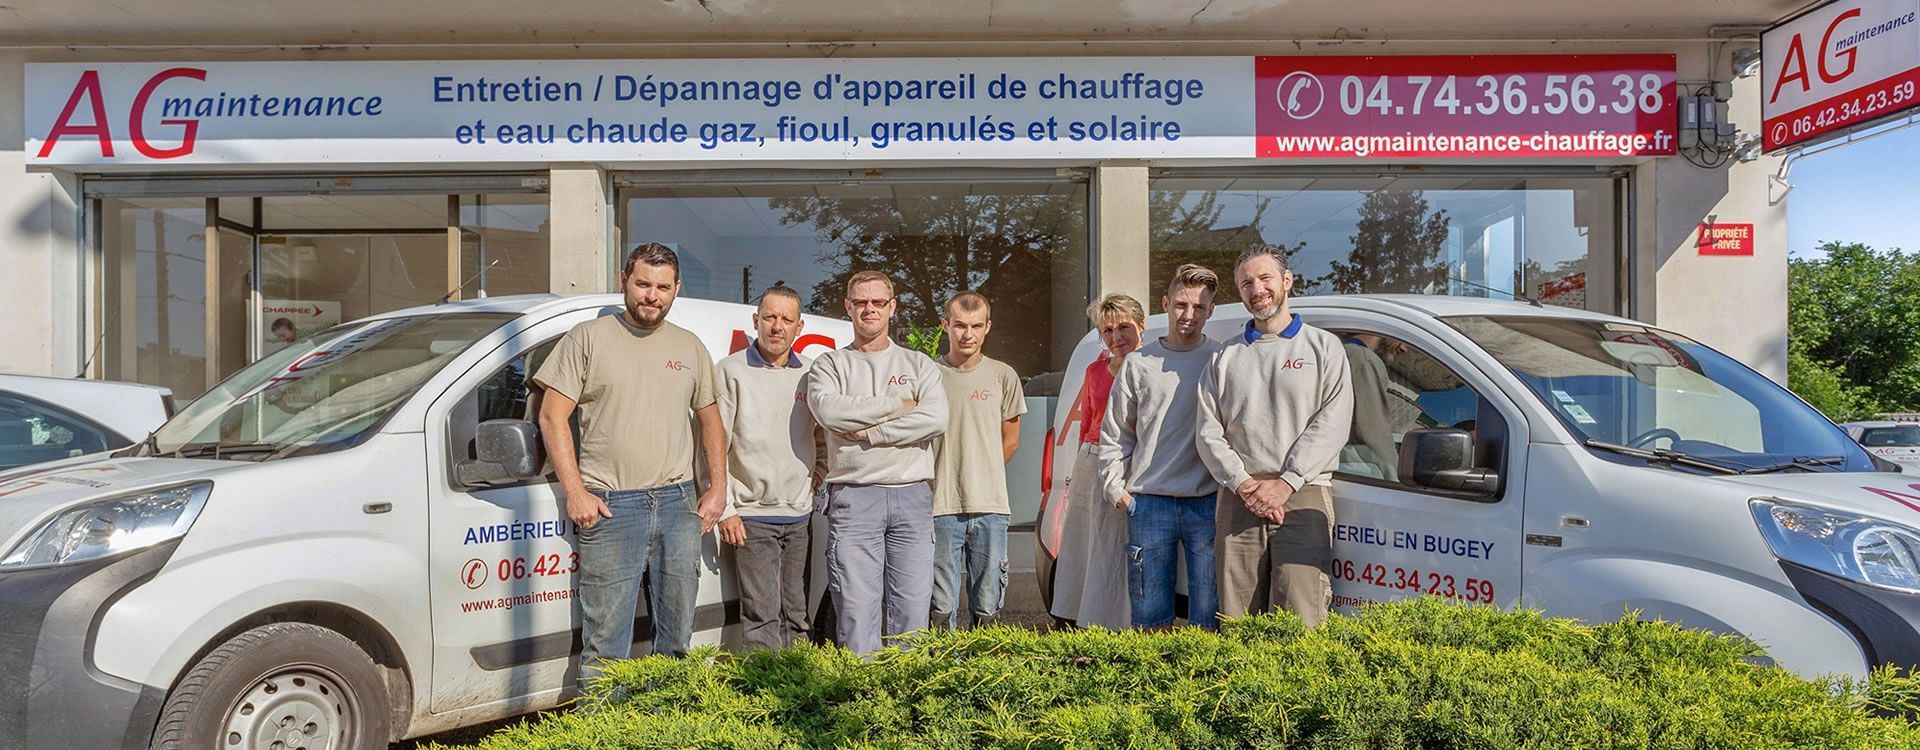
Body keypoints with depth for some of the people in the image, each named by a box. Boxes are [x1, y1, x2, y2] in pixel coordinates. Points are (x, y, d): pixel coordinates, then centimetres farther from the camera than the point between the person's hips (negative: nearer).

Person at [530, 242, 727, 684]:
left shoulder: (690, 347, 13)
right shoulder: (588, 338, 1)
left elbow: (709, 420, 19)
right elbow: (552, 418, -2)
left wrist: (717, 489, 9)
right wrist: (575, 493, -10)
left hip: (678, 502, 4)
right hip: (610, 506, -4)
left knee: (677, 638, 12)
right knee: (605, 641, -1)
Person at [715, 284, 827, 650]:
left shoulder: (810, 374, 9)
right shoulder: (731, 371, -4)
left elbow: (825, 436, 23)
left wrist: (819, 473, 7)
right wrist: (725, 510, -9)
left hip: (800, 516, 5)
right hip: (752, 516, -4)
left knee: (797, 616, 12)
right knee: (762, 614, -7)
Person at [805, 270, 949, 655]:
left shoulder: (918, 364, 16)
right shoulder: (829, 365, 13)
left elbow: (936, 420, -3)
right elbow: (829, 410, -10)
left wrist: (867, 432, -7)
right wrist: (897, 404, -4)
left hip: (912, 496, 1)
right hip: (853, 497, -1)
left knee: (913, 609, 1)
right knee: (856, 610, -4)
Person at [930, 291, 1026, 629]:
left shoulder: (1003, 376, 6)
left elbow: (1010, 441, 14)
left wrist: (978, 475, 11)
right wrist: (948, 477, 4)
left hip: (990, 509, 1)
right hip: (941, 509, -1)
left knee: (986, 609, 8)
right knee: (942, 610, 3)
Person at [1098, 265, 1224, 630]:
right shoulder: (1139, 363, 8)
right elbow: (1114, 433, 12)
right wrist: (1115, 487, 5)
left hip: (1208, 503, -1)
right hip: (1149, 503, 1)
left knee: (1208, 617, 3)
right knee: (1149, 616, 7)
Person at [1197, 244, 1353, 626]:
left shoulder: (1323, 347, 11)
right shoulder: (1225, 357, 18)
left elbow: (1333, 423, -1)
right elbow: (1209, 433, 9)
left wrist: (1286, 483, -12)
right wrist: (1244, 485, -8)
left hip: (1303, 497, -2)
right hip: (1238, 501, 3)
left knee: (1300, 623, -12)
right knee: (1237, 623, 1)